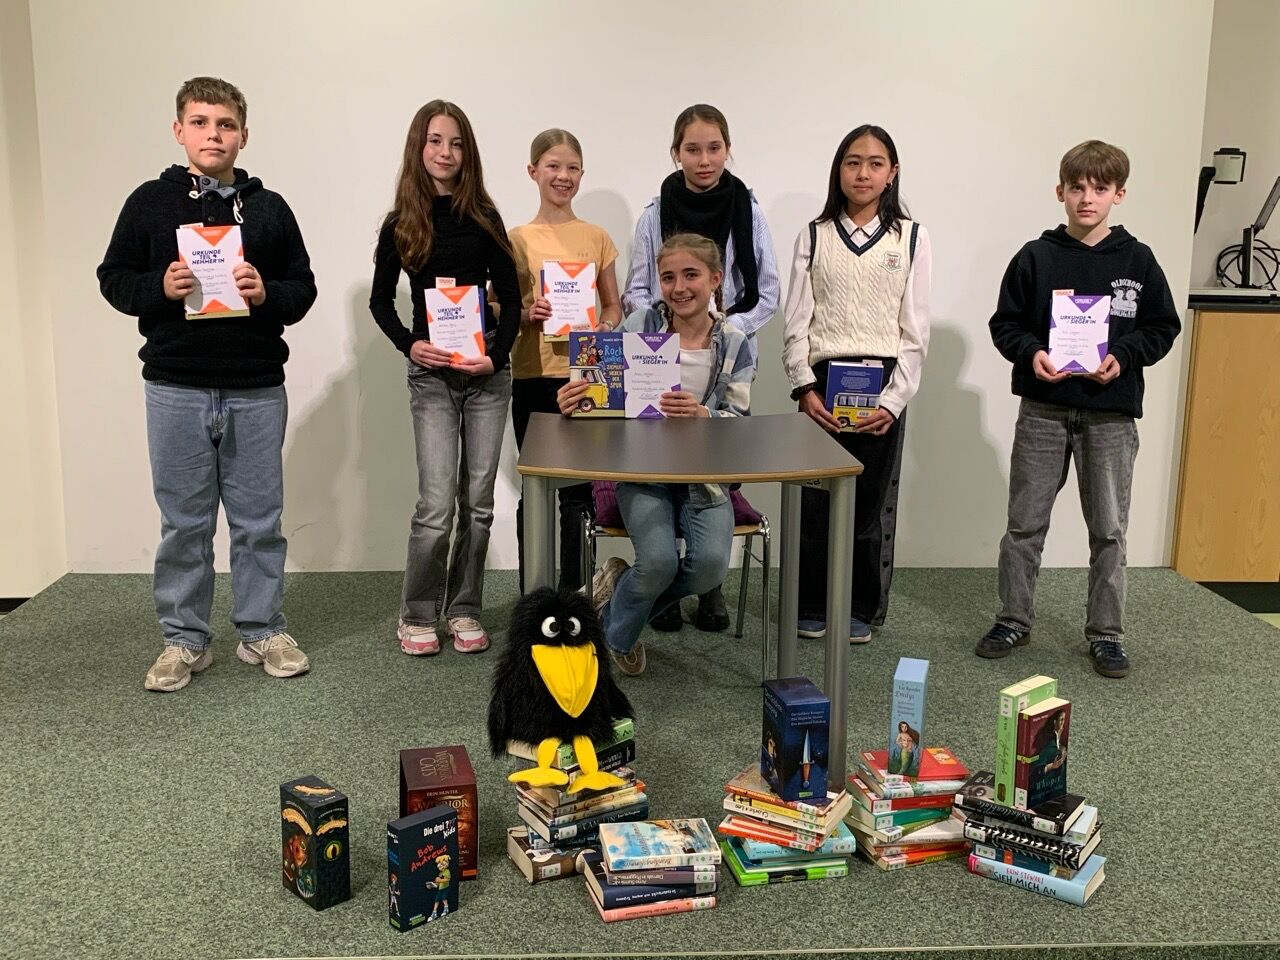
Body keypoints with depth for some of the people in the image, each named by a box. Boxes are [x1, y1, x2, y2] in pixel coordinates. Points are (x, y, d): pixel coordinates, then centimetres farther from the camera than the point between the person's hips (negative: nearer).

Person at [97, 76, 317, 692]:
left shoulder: (269, 208, 7)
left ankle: (262, 632, 21)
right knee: (184, 521, 7)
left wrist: (268, 294, -12)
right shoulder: (149, 202, 5)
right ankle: (185, 640, 20)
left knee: (259, 519, 8)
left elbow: (303, 287, 9)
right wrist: (160, 287, -13)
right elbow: (113, 279, 7)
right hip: (176, 389, 0)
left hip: (256, 389, 1)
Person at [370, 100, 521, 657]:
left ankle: (464, 610, 19)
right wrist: (409, 344, -10)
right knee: (437, 504, -8)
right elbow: (380, 301, 8)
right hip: (431, 374, -2)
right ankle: (417, 615, 9)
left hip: (487, 371, 2)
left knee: (478, 500, 5)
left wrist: (496, 355, -10)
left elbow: (510, 298, 5)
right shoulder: (401, 224, 3)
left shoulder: (483, 219, 5)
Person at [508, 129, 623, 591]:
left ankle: (572, 594, 17)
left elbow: (613, 306, 12)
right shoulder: (517, 239, 3)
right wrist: (525, 314, -15)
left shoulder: (597, 237, 7)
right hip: (533, 378, -1)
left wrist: (602, 332, -9)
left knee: (578, 491, 4)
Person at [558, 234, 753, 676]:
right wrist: (575, 403, -28)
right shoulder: (641, 325, -2)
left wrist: (702, 415, -26)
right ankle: (615, 634, 10)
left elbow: (739, 422, -4)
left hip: (705, 474, 2)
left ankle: (621, 585, 10)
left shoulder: (733, 343, 2)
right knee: (660, 561, -25)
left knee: (711, 564, -22)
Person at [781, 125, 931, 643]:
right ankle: (811, 606, 17)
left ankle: (861, 609, 19)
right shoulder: (815, 236, 7)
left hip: (882, 385, 0)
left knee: (871, 502, 4)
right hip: (823, 382, 1)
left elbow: (915, 329, 1)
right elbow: (796, 320, 4)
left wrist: (894, 399, -8)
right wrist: (805, 387, -8)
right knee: (815, 500, 2)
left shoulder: (911, 238, 5)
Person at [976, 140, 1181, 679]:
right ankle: (1014, 619, 22)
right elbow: (1005, 323, 3)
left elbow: (1162, 327, 5)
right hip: (1043, 410, 0)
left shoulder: (1137, 260, 2)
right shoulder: (1036, 257, 0)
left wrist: (1123, 357, -13)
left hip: (1112, 415, 0)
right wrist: (1030, 352, -16)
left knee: (1109, 530, 6)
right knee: (1025, 523, 6)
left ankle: (1106, 633, 19)